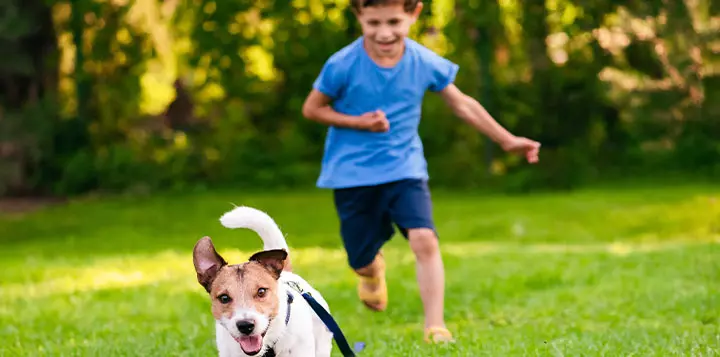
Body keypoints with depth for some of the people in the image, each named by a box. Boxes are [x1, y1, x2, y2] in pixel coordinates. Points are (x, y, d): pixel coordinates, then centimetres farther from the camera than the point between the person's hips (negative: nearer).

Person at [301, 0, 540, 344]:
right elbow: (311, 108, -4)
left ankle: (435, 327, -13)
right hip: (352, 173, -1)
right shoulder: (342, 65, -16)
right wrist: (358, 122, -19)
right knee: (361, 261, 7)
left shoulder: (425, 63, -8)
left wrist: (507, 140, 11)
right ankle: (373, 269, 46)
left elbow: (463, 104, 6)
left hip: (405, 169, 1)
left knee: (425, 240, -21)